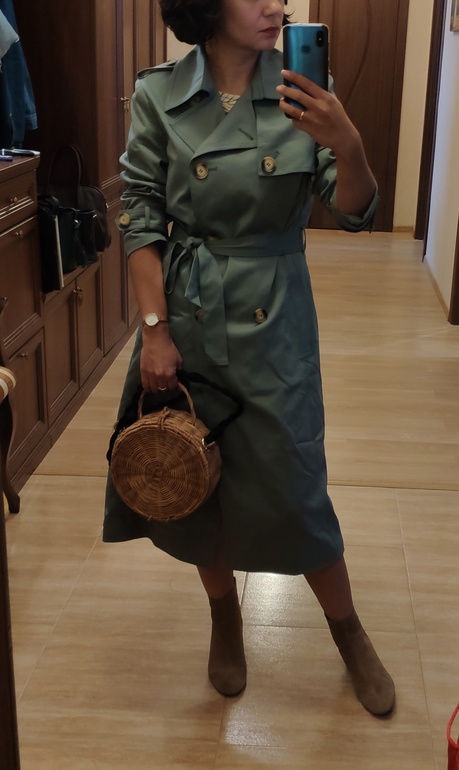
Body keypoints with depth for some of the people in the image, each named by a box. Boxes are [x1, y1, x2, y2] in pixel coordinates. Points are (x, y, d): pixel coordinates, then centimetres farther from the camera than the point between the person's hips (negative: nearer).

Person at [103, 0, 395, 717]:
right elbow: (142, 218, -3)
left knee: (291, 488, 3)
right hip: (186, 313, 1)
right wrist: (155, 328, -8)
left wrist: (347, 146, -26)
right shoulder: (159, 94, -5)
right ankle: (225, 618, 40)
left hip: (275, 318, -1)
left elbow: (354, 213, -6)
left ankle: (349, 633, 29)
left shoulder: (302, 91, -5)